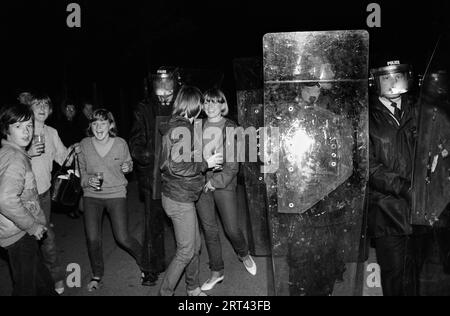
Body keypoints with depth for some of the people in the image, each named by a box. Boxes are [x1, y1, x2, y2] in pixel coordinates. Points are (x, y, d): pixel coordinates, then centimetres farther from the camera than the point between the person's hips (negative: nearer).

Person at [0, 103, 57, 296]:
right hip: (19, 234, -9)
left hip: (23, 230, 9)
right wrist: (32, 225, -22)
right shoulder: (16, 157, -22)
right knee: (26, 286, 5)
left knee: (38, 271, 26)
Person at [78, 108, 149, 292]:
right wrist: (87, 179, -13)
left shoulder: (121, 144, -6)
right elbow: (80, 169, 8)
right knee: (92, 239, -1)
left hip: (116, 194, -2)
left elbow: (129, 164, 11)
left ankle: (144, 262, 26)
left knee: (122, 238, -4)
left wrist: (127, 167, -13)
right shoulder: (84, 145, -4)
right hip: (92, 196, 2)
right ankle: (97, 275, 25)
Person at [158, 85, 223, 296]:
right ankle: (165, 292, 16)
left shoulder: (176, 126, 12)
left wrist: (197, 155, 13)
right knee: (186, 251, 1)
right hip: (179, 199, -10)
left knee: (195, 245, 18)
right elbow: (177, 167, -24)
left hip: (182, 197, 10)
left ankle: (193, 289, 34)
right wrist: (206, 164, -15)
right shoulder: (182, 129, -19)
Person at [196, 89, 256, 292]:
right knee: (209, 230, 9)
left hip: (224, 183, -3)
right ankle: (216, 272, 25)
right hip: (201, 183, 3)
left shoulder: (230, 128, -3)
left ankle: (244, 254, 33)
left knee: (232, 229, 0)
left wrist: (216, 181, -14)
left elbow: (233, 163, -8)